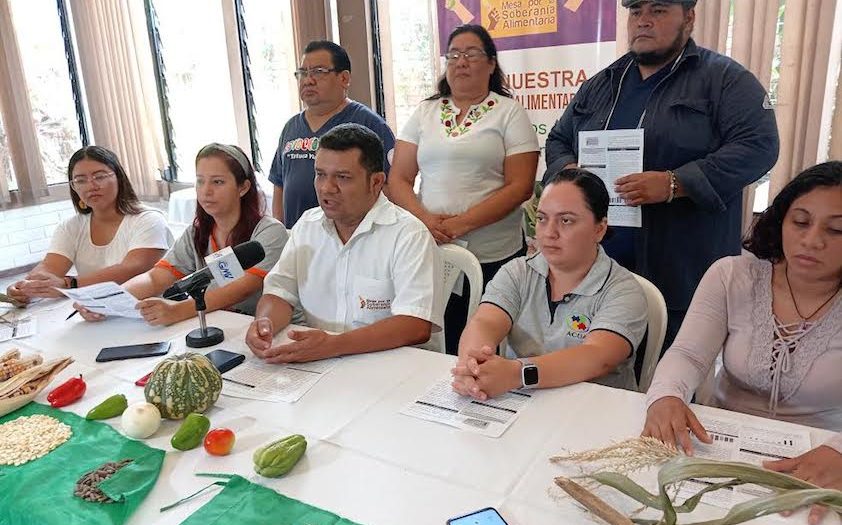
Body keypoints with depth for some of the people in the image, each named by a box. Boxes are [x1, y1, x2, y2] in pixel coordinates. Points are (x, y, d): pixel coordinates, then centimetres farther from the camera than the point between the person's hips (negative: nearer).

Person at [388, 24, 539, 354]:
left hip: (494, 256, -2)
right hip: (431, 254, 3)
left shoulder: (509, 112, 2)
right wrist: (425, 220, -12)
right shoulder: (425, 112, 12)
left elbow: (520, 186, -7)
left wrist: (462, 223, -16)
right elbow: (398, 180, 7)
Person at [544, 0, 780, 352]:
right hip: (597, 268, 5)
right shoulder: (600, 85, 17)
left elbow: (758, 146, -11)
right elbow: (558, 141, 22)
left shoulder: (724, 79, 0)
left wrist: (673, 184, -22)